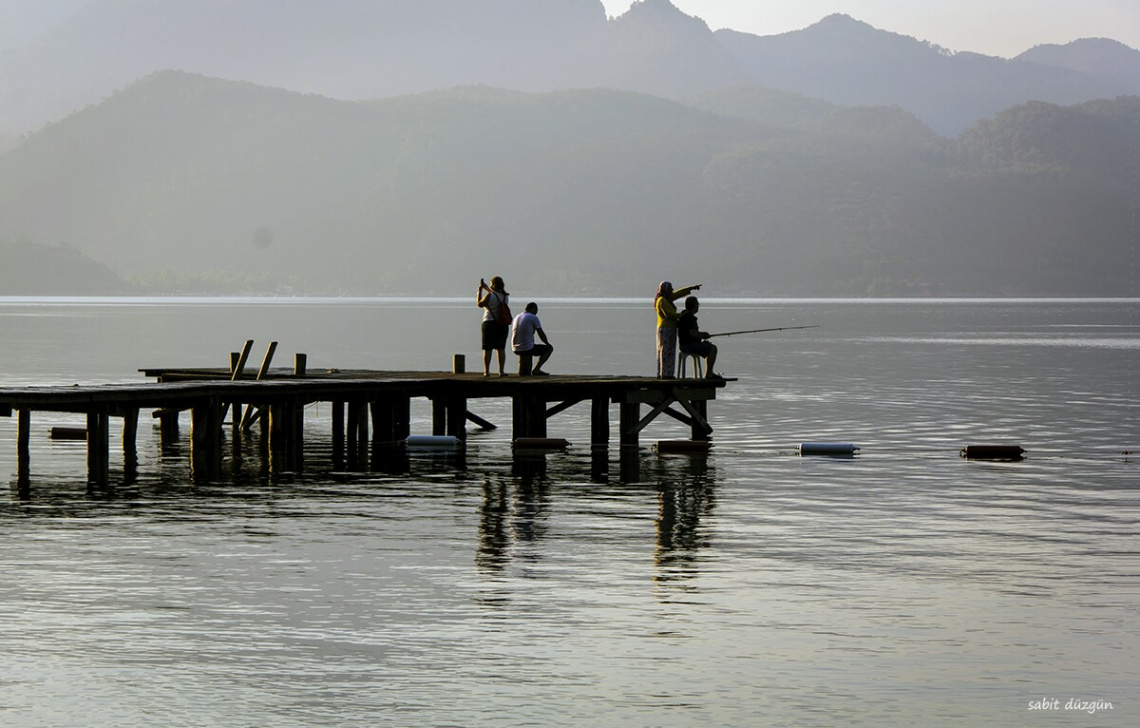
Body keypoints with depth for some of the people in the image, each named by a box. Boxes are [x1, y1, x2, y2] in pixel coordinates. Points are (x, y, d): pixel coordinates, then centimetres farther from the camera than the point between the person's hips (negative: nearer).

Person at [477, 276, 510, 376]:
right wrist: (486, 288, 33)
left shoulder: (489, 296, -13)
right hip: (503, 325, 4)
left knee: (487, 349, 1)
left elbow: (479, 304, -2)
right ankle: (501, 371, 2)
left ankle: (486, 371, -1)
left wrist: (479, 291, 9)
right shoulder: (505, 296, 5)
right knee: (501, 348, 6)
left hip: (490, 324, -4)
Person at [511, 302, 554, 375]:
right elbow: (541, 334, -3)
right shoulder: (533, 318, -7)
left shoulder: (517, 317, 14)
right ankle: (536, 369, 3)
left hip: (515, 349, 8)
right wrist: (547, 344, 16)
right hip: (527, 349, -8)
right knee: (549, 348, 12)